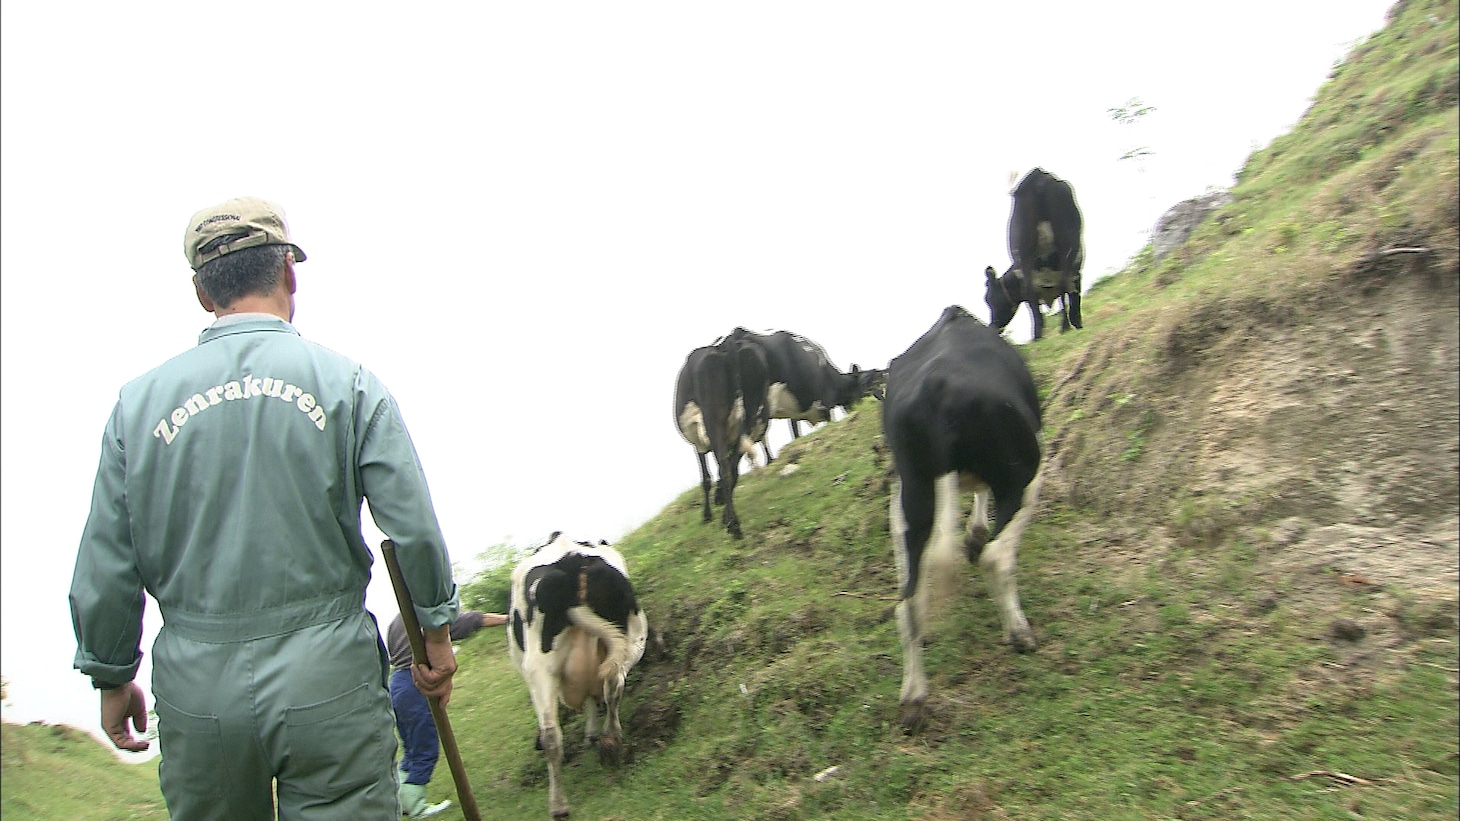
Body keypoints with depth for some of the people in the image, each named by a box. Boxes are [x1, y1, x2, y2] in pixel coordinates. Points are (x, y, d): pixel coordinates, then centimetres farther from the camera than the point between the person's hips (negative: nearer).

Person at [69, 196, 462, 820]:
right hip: (327, 680, -3)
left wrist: (111, 678, 17)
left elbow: (104, 570, 3)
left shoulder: (138, 401, 0)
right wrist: (437, 634, 5)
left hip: (196, 691, 3)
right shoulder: (346, 383, -7)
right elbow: (414, 530, -10)